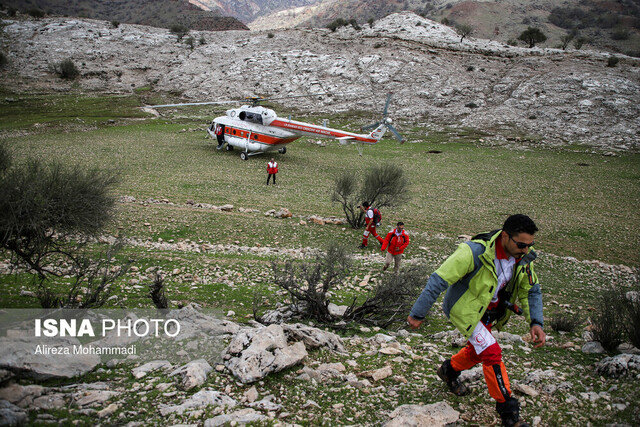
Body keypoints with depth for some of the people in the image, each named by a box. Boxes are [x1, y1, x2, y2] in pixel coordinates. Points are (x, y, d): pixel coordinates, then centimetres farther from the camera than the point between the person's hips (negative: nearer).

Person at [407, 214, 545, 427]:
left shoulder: (523, 258, -14)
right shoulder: (475, 252, -35)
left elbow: (531, 291, 1)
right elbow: (438, 280, -30)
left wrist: (536, 323, -14)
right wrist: (418, 314, -24)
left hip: (488, 311, 7)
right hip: (465, 309, -7)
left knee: (477, 350, 21)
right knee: (492, 353, -12)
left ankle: (449, 370, 51)